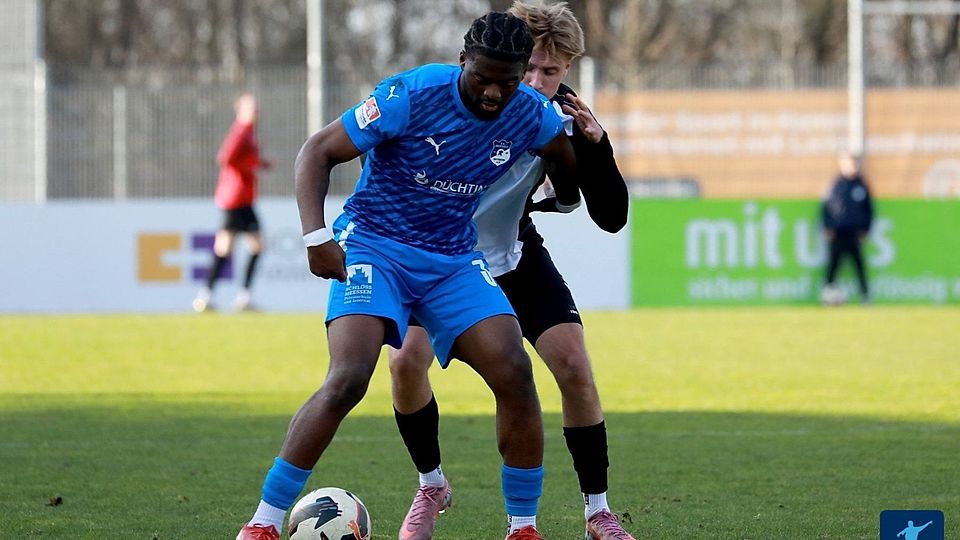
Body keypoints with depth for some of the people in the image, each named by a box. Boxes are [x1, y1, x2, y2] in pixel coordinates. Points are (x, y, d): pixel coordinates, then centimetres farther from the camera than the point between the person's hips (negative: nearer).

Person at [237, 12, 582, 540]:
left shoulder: (531, 115, -6)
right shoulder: (413, 95, -20)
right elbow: (317, 151, -15)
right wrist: (315, 234, -24)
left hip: (453, 259, 4)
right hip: (373, 246, -4)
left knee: (515, 373, -14)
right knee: (348, 378, -24)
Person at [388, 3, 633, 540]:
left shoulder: (566, 116, -17)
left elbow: (612, 217, -18)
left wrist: (596, 143, -31)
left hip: (516, 256, 2)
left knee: (574, 368, -12)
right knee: (407, 360, -20)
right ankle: (432, 488, 6)